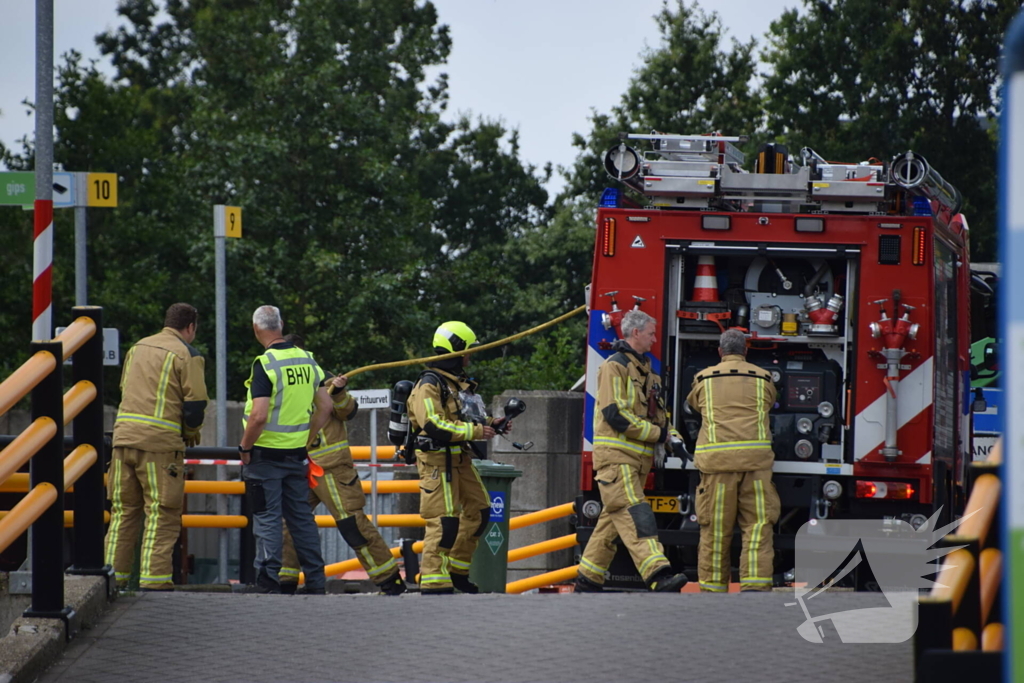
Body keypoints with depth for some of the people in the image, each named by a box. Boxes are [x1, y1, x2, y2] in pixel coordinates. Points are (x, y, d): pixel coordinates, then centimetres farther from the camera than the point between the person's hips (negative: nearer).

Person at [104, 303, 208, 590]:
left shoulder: (137, 348, 17)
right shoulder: (187, 355, -4)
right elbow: (195, 402, -9)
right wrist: (191, 434, 10)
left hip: (124, 436, 6)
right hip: (160, 443, -6)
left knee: (123, 511, 12)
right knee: (162, 514, -2)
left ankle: (112, 575, 11)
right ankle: (154, 579, -8)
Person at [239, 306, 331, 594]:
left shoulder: (265, 364, -16)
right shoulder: (307, 360, 6)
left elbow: (259, 416, -23)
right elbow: (325, 406, 10)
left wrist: (244, 448, -10)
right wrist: (305, 438, 15)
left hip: (266, 453, -6)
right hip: (296, 453, 6)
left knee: (267, 517, -1)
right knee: (301, 515, 12)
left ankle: (268, 580, -3)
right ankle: (315, 579, 14)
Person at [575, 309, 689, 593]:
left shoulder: (643, 367, 21)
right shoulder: (615, 366, -8)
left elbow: (654, 412, 27)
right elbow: (615, 414, -17)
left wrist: (667, 431, 5)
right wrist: (657, 433, -13)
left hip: (637, 458, 9)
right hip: (615, 455, -9)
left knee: (612, 521, 10)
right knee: (635, 516, -18)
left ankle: (587, 580, 15)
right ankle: (658, 575, -30)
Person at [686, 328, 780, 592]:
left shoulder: (704, 379, 12)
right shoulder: (763, 380, 12)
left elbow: (693, 404, 31)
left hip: (716, 459, 0)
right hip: (755, 459, 0)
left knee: (715, 529, 3)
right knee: (758, 524, -2)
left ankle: (712, 587, 5)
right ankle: (755, 584, -13)